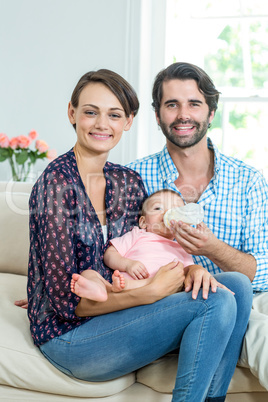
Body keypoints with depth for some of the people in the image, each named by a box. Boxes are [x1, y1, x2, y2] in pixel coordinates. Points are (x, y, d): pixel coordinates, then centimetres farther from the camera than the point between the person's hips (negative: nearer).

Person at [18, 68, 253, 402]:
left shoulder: (129, 182, 5)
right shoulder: (58, 183, -17)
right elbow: (67, 301, -18)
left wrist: (188, 270, -9)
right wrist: (150, 292, -19)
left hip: (112, 312, 7)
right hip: (68, 334, -7)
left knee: (237, 284, -5)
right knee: (215, 304, -19)